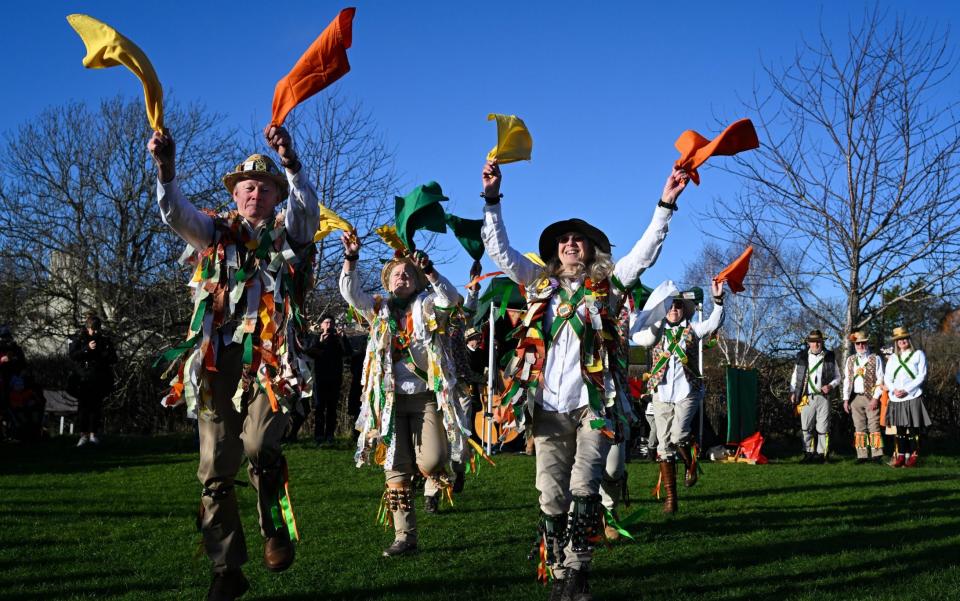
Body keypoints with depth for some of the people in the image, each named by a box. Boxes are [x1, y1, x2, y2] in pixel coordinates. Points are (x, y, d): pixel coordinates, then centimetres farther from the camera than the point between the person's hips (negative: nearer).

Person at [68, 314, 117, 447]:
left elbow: (113, 359, 5)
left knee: (96, 406, 1)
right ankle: (83, 434, 3)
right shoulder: (79, 338, 2)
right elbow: (72, 356, -7)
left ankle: (93, 434, 8)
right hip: (83, 379, -1)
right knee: (83, 406, -3)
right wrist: (87, 348, -18)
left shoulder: (105, 339, 5)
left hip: (99, 380, 1)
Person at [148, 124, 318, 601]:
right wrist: (165, 166, -18)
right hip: (217, 359, 2)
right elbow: (175, 214, 0)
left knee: (259, 446, -23)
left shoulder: (289, 232, 15)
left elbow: (308, 207, -5)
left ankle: (276, 527, 4)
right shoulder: (214, 231, 18)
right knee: (216, 466, 0)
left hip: (271, 357, -2)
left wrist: (289, 160, -23)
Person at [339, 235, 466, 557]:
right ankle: (405, 537, 8)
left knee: (430, 464, -17)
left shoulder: (427, 306, 8)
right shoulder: (380, 309, 16)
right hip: (391, 399, 3)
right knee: (396, 469, 1)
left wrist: (428, 270, -24)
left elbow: (450, 297, -12)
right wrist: (351, 257, -8)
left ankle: (443, 472, 21)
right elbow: (351, 292, 4)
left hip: (426, 397, -3)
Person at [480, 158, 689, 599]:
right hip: (549, 408, 2)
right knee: (551, 496, 1)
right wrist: (492, 199, 6)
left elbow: (645, 252, 3)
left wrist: (665, 205, -5)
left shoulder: (606, 286, 11)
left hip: (594, 404, -2)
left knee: (583, 489, -12)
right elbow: (499, 249, 14)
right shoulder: (540, 283, 16)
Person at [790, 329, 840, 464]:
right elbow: (795, 376, 16)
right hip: (806, 398, 1)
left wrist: (831, 386, -5)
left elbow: (837, 377, 14)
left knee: (822, 428, -2)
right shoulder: (801, 357, 11)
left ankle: (821, 454, 5)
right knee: (806, 427, 2)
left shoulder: (830, 357, 9)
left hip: (823, 397, -1)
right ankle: (808, 454, 10)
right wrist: (793, 392, 7)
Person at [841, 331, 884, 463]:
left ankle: (877, 455, -3)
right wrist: (846, 399, 5)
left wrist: (875, 398, -11)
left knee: (874, 426, -6)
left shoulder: (875, 359, 2)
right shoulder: (850, 360, 13)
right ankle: (862, 455, 7)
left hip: (871, 398, -4)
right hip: (856, 397, 4)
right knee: (859, 427, 4)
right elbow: (847, 380, 11)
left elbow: (880, 380, -3)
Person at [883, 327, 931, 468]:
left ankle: (913, 456, -2)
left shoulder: (918, 354, 5)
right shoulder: (893, 358, 18)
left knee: (913, 428, -5)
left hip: (912, 397, -4)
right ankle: (900, 456, 5)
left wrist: (906, 390, -11)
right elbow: (887, 378, 13)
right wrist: (894, 390, -7)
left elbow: (922, 375, -3)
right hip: (896, 398, 4)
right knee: (899, 428, 2)